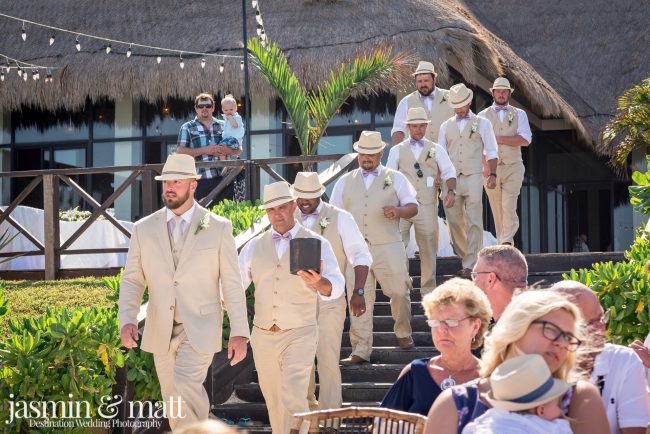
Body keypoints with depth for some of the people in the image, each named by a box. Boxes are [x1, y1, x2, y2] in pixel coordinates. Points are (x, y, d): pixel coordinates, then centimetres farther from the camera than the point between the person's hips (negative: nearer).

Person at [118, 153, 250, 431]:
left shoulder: (218, 228, -5)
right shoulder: (144, 229, 1)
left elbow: (232, 283, -4)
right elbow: (132, 281, 2)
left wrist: (240, 332, -9)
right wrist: (126, 321, -16)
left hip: (200, 330, -4)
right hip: (161, 332, 4)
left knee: (184, 390, -24)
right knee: (176, 402, 11)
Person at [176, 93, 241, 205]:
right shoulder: (187, 128, 9)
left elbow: (238, 150, 18)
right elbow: (180, 152, -3)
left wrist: (229, 150, -7)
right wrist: (205, 150, -12)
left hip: (223, 179, 3)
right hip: (201, 182, -3)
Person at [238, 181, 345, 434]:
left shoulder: (316, 244, 0)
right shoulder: (254, 247, 10)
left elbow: (336, 287, -11)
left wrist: (318, 283, -35)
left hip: (299, 335, -4)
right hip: (263, 336, 4)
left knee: (293, 398, -19)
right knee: (274, 402, 11)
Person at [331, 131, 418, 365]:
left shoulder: (395, 178, 9)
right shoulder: (345, 182, 15)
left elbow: (413, 207, 6)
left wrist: (398, 211, -16)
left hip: (388, 246, -1)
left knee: (399, 291, -1)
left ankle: (403, 334, 25)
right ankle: (360, 351, -1)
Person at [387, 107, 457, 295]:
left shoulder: (436, 149, 13)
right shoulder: (397, 150, 13)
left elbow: (448, 172, 4)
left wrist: (451, 190, -16)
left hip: (427, 207, 1)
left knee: (428, 250, 5)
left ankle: (428, 290, 14)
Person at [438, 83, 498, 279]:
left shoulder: (482, 123, 10)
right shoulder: (446, 126, 17)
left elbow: (491, 152, 8)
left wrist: (492, 174, -3)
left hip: (473, 177, -3)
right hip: (451, 179, 3)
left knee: (473, 223, -10)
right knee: (454, 222, 1)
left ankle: (470, 266, -10)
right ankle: (465, 258, 17)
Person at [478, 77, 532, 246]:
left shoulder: (519, 114, 9)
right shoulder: (483, 115, 10)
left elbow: (525, 140, -5)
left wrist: (499, 139, -9)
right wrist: (484, 165, -12)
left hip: (513, 167, -1)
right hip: (490, 168, 1)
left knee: (509, 207, -15)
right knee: (497, 210, 2)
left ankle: (506, 242, -16)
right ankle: (502, 245, 7)